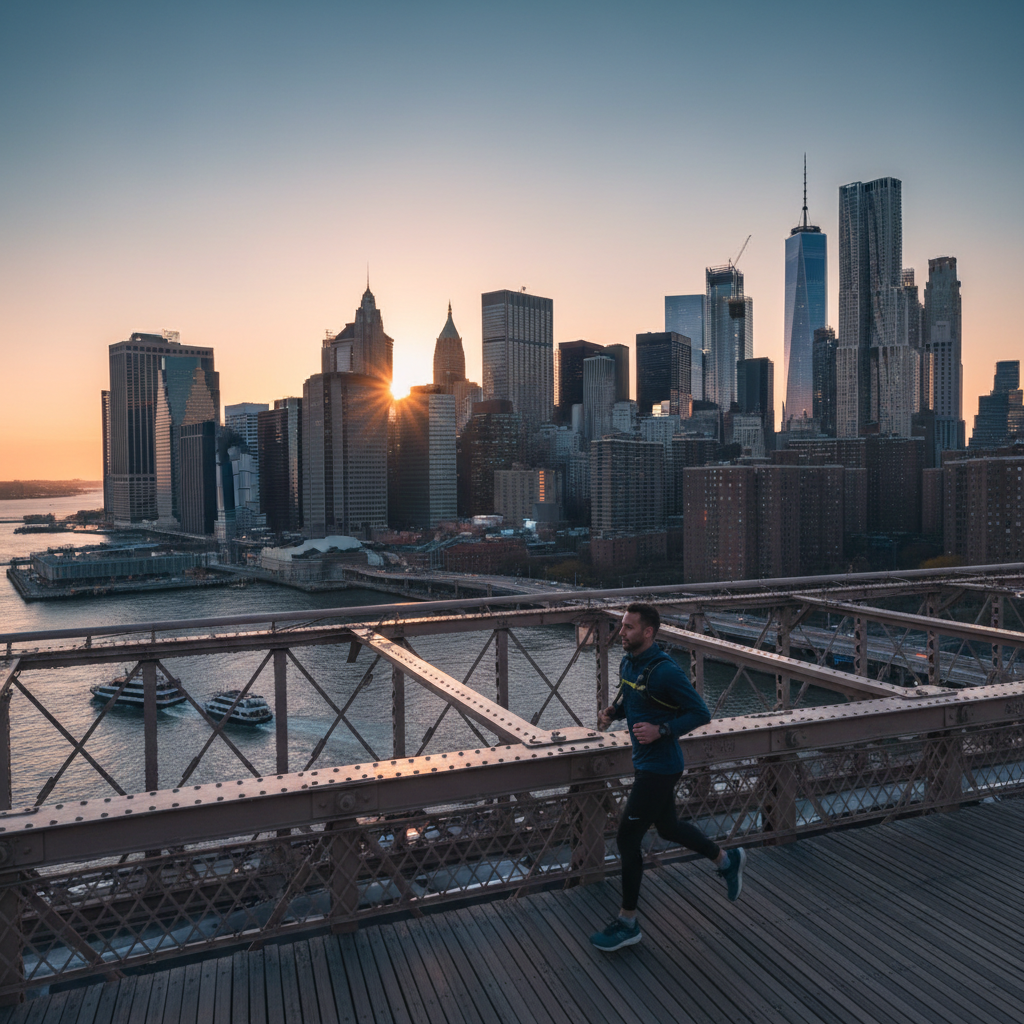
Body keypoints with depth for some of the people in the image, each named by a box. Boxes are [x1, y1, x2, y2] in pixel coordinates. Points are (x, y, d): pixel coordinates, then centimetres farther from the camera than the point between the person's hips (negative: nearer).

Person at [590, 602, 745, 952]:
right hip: (645, 762, 9)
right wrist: (612, 711, -1)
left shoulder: (665, 671, -24)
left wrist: (661, 730, -28)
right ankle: (727, 860, 46)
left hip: (659, 768, -9)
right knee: (667, 827, 24)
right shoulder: (628, 662, 2)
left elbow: (701, 713, -20)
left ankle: (627, 923, 14)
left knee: (627, 838, -2)